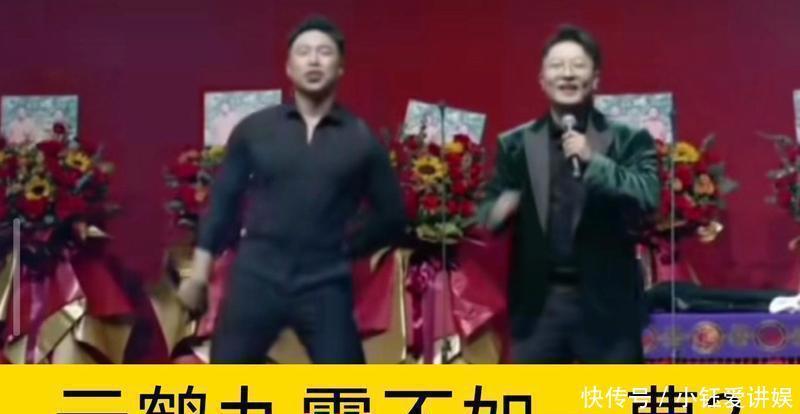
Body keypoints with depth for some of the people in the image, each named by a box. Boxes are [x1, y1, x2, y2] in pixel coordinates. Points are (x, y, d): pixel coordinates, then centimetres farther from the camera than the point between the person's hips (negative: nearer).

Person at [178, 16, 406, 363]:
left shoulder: (360, 140, 3)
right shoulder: (254, 129, 4)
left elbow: (391, 215, 10)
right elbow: (223, 200, 8)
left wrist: (347, 246, 2)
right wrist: (199, 274, 6)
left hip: (325, 286, 0)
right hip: (257, 278, 1)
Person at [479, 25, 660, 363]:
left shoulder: (628, 140, 0)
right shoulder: (516, 144, 6)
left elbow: (648, 198, -14)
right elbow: (490, 212, 7)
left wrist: (593, 161, -24)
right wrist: (498, 211, -16)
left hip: (606, 302, -2)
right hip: (538, 302, 2)